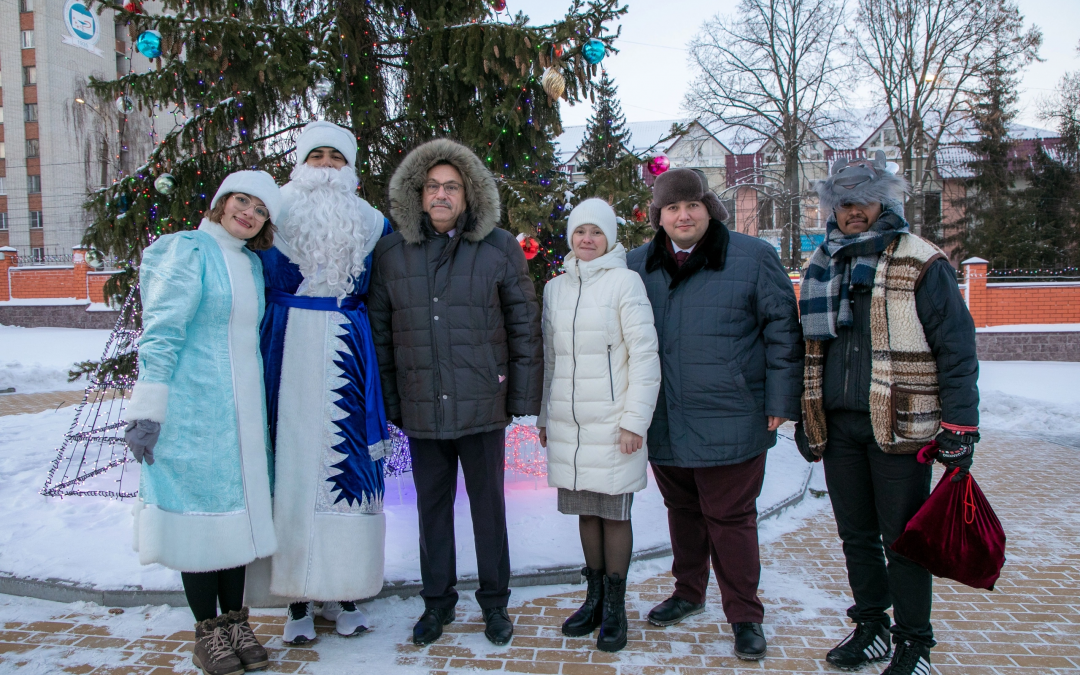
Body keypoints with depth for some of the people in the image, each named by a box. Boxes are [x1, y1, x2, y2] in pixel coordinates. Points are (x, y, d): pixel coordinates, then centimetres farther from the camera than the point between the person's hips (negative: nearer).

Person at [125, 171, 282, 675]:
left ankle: (235, 621, 23)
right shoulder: (189, 250, -7)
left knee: (238, 509, 10)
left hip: (242, 412, 7)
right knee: (199, 507, 2)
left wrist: (259, 410, 19)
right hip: (192, 406, -6)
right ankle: (206, 630, 16)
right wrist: (148, 409, -16)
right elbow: (161, 334, -12)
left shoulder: (253, 264, 14)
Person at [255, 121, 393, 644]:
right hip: (288, 359, -1)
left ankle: (343, 592, 16)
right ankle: (298, 598, 12)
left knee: (346, 464, 2)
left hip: (347, 363, 1)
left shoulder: (371, 225, 10)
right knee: (292, 466, 0)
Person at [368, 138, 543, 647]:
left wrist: (524, 397, -4)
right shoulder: (391, 253, 4)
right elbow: (380, 333, 8)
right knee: (431, 506, 13)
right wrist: (387, 402, 4)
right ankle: (437, 601, 31)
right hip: (421, 408, 2)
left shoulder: (500, 248, -1)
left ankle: (494, 601, 28)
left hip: (482, 406, -2)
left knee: (488, 504, 10)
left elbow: (525, 327, 0)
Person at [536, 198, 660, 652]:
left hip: (612, 423, -4)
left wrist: (634, 421, -13)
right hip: (567, 423, 5)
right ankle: (594, 599, 26)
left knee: (614, 513, 4)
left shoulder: (624, 281, -5)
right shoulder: (555, 288, 11)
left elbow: (644, 355, -8)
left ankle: (615, 608, 16)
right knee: (586, 511, 12)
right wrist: (545, 417, 15)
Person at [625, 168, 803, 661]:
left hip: (729, 422, -4)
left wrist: (780, 402, -6)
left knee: (730, 518, 3)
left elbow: (782, 330, -2)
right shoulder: (638, 266, 8)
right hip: (664, 424, 4)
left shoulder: (753, 258, -2)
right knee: (681, 511, 18)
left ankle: (745, 617, 18)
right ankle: (688, 593, 37)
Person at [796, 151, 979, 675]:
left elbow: (956, 349, -7)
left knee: (903, 539, 4)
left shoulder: (921, 264, -5)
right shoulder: (821, 267, 11)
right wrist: (804, 418, 16)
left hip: (900, 426, -5)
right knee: (856, 535, 14)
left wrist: (959, 428, -12)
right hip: (837, 425, 5)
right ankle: (870, 628, 31)